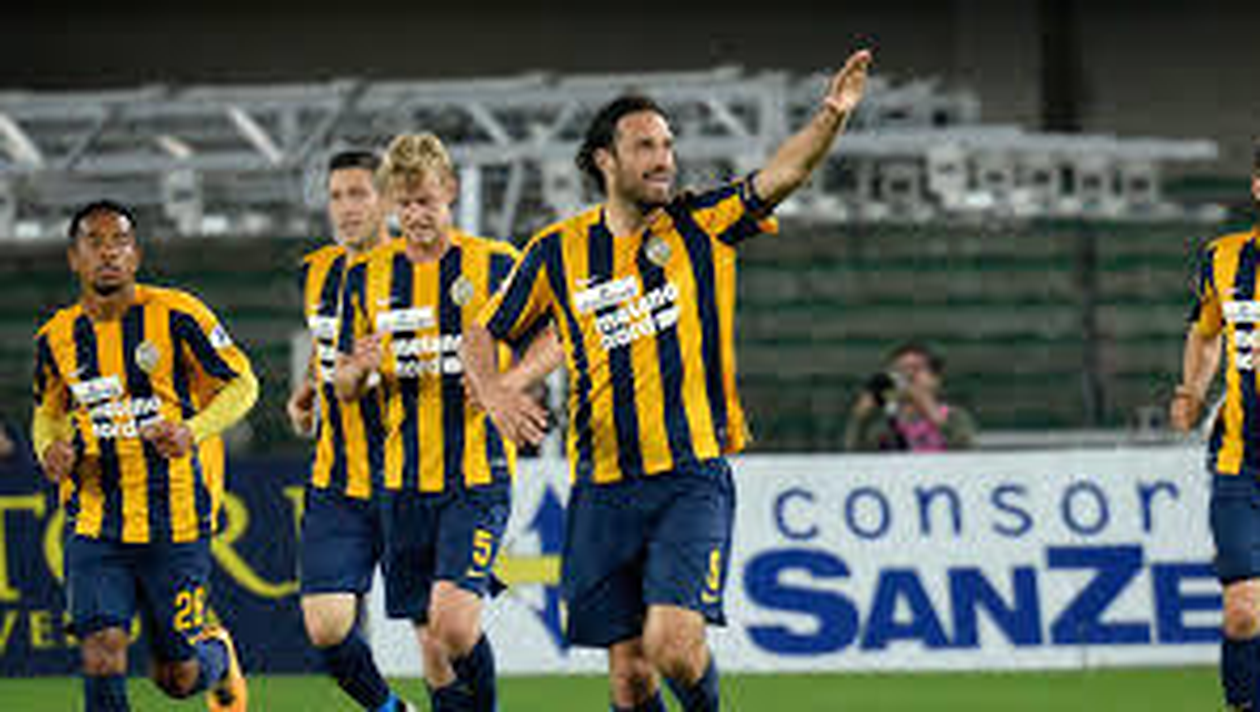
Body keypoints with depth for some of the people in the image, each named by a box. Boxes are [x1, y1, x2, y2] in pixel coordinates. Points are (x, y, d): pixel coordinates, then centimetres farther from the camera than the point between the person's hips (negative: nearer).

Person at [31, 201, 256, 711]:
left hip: (176, 522, -2)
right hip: (94, 529, 2)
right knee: (101, 653, -16)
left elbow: (241, 385, 0)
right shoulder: (57, 338, 4)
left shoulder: (175, 315, -7)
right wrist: (50, 448, -3)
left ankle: (218, 655, 42)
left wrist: (193, 430, -19)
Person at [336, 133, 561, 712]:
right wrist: (362, 368, -10)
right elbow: (345, 387, 14)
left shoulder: (495, 264, -2)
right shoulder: (367, 276, 8)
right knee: (431, 645, 4)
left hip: (479, 474, -4)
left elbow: (558, 335, 7)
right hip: (405, 481, 4)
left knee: (453, 624, -20)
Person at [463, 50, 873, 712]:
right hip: (603, 491, 2)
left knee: (673, 643, -18)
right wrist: (493, 392, -6)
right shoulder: (558, 252, 5)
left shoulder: (699, 227, 3)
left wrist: (830, 117, -29)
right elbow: (483, 334, 14)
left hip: (692, 479, -2)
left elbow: (782, 174, -11)